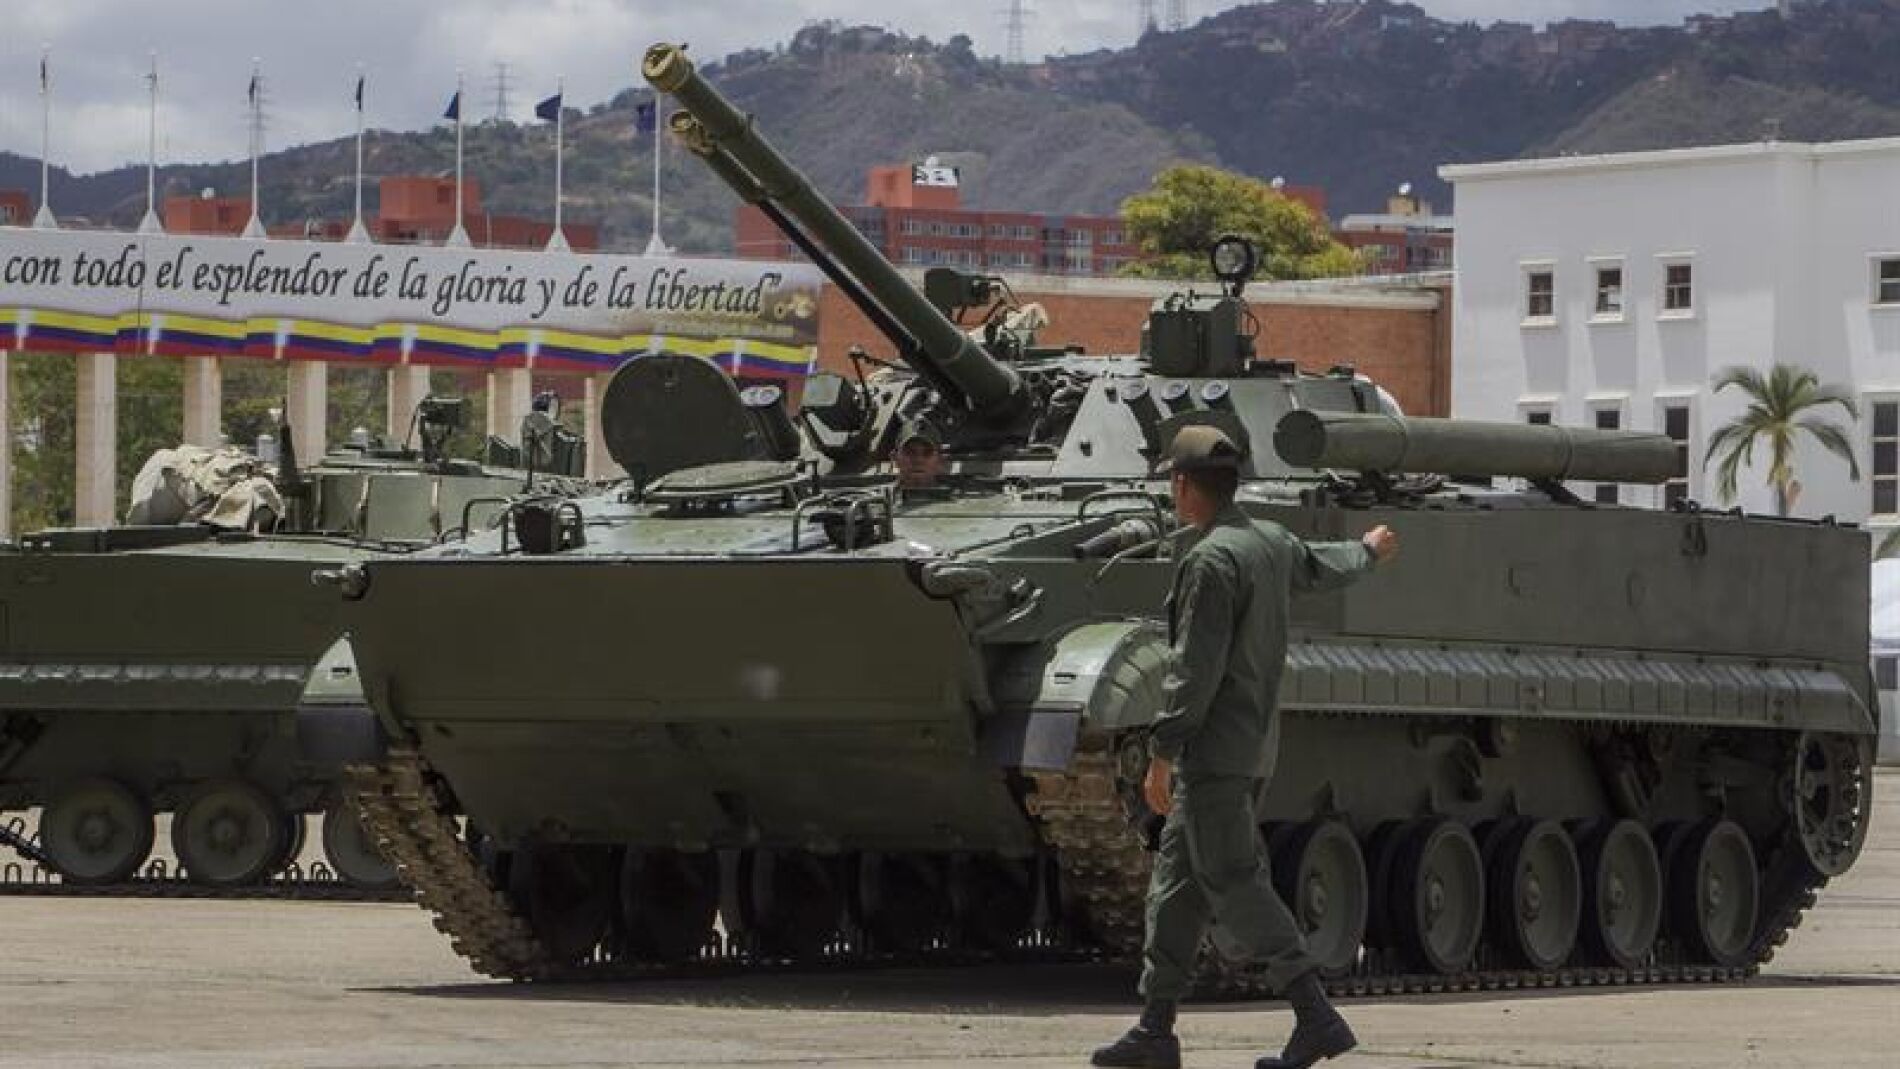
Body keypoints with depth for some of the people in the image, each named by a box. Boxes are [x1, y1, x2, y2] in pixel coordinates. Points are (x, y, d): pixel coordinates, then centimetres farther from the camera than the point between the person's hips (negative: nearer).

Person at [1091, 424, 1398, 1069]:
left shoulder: (1211, 561, -17)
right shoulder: (1271, 543, 12)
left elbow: (1195, 671, -21)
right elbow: (1323, 567, 35)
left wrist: (1162, 752, -19)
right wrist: (1369, 551, 57)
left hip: (1216, 745, -10)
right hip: (1255, 743, 10)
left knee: (1232, 881, -10)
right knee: (1177, 878, 12)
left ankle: (1315, 1017, -14)